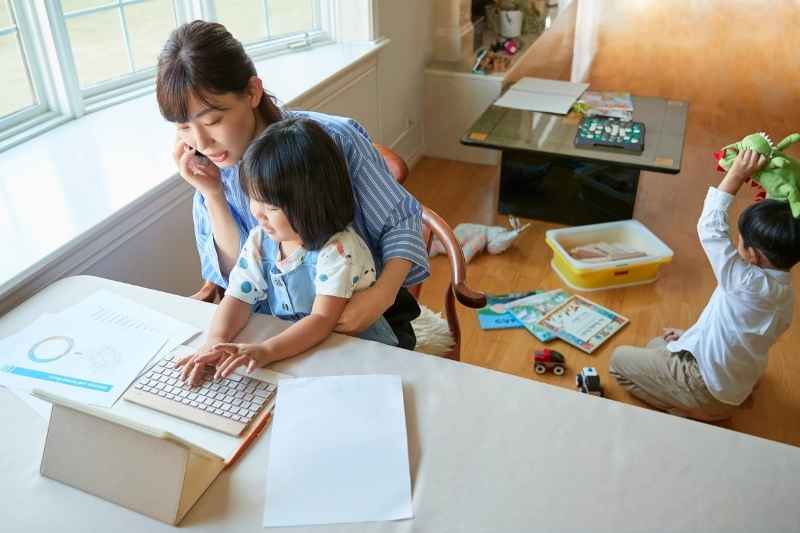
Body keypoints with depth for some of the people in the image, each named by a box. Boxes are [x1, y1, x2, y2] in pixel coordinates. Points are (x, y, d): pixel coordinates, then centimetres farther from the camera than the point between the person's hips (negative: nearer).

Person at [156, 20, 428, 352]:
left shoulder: (336, 139, -18)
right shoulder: (212, 171, -6)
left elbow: (401, 222, -9)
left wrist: (382, 294, -25)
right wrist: (212, 194, -20)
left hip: (366, 315, -1)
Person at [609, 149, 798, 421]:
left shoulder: (749, 285, -32)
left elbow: (711, 228, -29)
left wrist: (736, 174, -26)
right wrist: (691, 337, 15)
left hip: (709, 392, -9)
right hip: (735, 385, 9)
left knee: (620, 359, 5)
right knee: (657, 345, 27)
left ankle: (688, 409, 1)